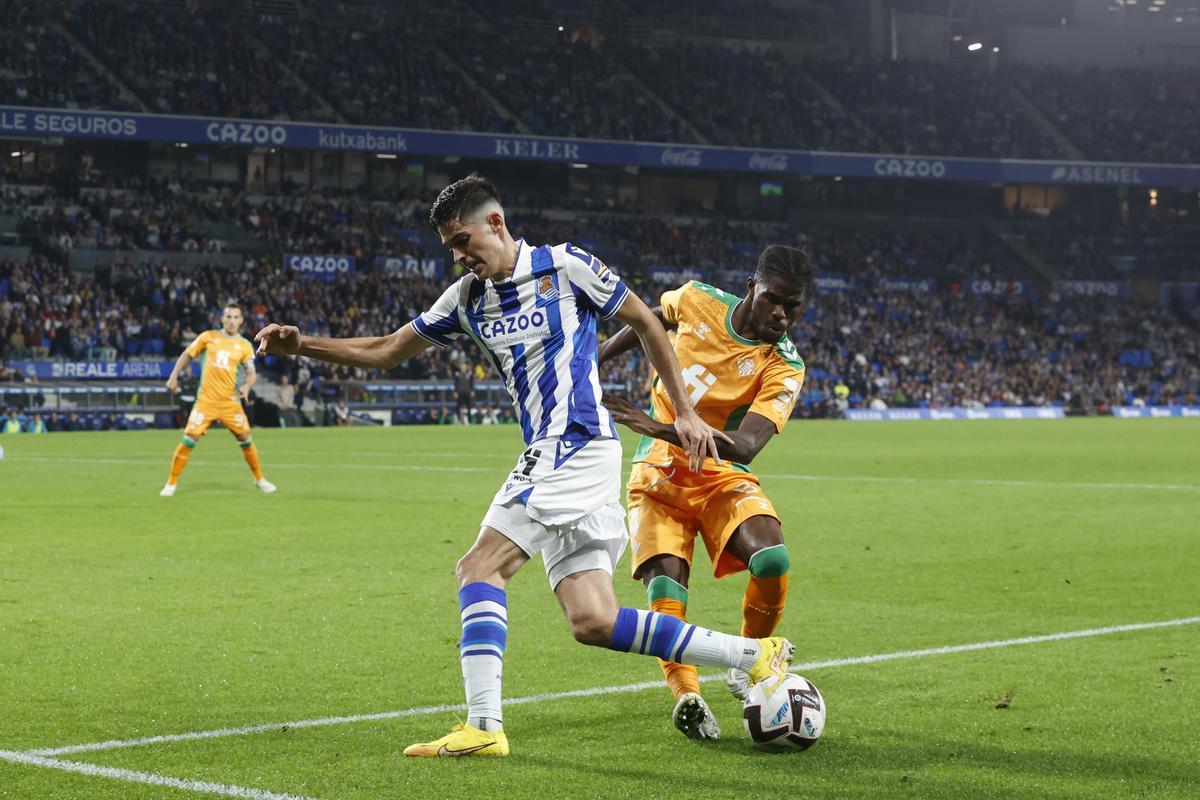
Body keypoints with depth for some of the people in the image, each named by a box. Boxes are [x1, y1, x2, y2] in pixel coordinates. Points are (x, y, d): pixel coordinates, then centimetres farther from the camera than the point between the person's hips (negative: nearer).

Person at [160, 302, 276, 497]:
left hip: (230, 401, 1)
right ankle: (171, 483, 0)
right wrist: (173, 377, 4)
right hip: (206, 400, -1)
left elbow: (252, 373, 0)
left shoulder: (245, 345, 4)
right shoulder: (208, 337, 3)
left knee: (245, 439, 3)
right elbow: (186, 355, 11)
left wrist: (247, 386, -21)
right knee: (189, 440, -9)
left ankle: (259, 479, 22)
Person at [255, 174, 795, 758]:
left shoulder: (566, 266, -3)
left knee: (479, 568, -17)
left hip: (578, 445, -7)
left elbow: (646, 324, 5)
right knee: (592, 621, -1)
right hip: (544, 457, 7)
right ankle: (755, 655, 8)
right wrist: (301, 345, 6)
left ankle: (483, 726, -20)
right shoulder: (467, 298, 14)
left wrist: (686, 414, 3)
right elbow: (386, 352, 18)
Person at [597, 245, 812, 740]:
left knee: (772, 559, -25)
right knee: (665, 576, -23)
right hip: (659, 471, 1)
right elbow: (650, 319, 20)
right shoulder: (697, 301, -6)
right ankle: (686, 695, -27)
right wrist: (595, 357, 23)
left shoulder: (784, 368, -14)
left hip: (723, 476, -1)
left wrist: (665, 429, -40)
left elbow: (746, 446, -29)